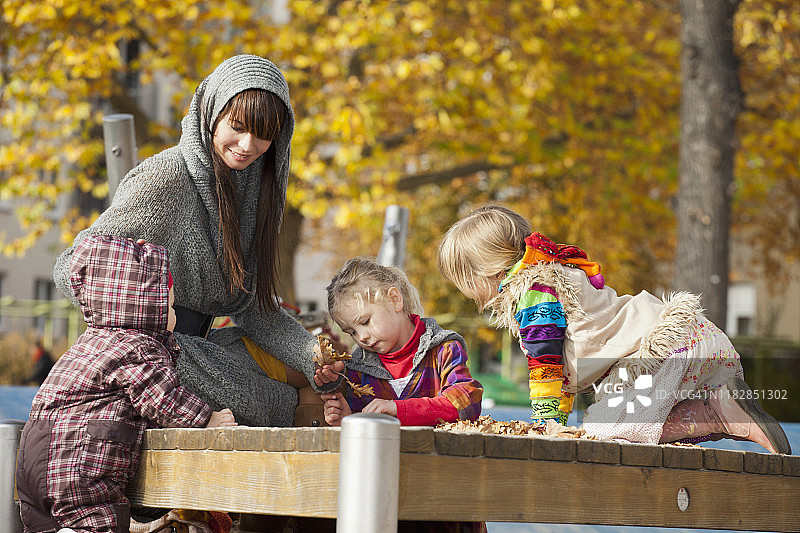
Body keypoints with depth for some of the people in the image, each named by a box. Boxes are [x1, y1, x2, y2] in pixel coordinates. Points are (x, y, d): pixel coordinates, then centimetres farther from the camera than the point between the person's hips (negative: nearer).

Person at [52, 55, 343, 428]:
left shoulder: (257, 185, 6)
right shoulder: (165, 177, -17)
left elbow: (253, 307, 7)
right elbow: (72, 266, -17)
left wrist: (313, 354, -10)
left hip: (197, 346, 8)